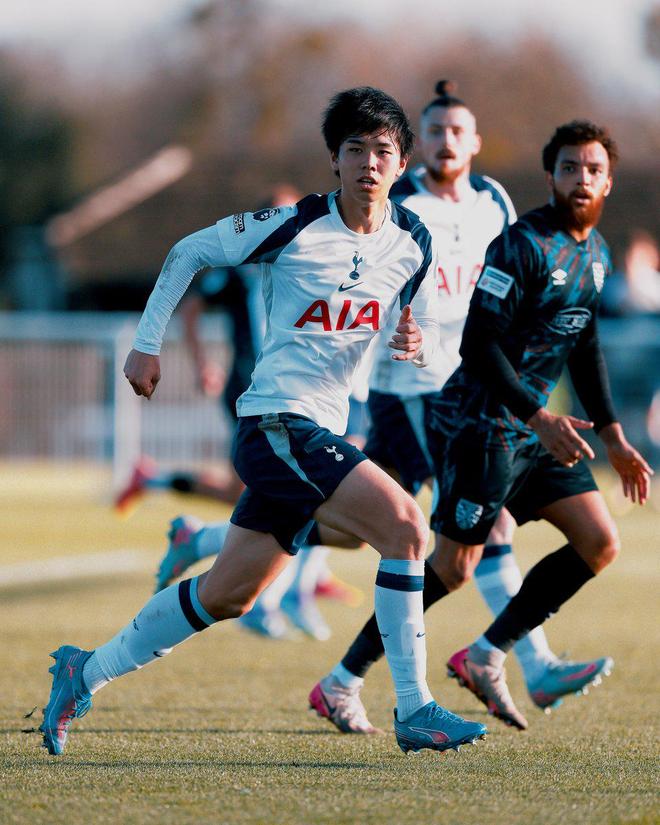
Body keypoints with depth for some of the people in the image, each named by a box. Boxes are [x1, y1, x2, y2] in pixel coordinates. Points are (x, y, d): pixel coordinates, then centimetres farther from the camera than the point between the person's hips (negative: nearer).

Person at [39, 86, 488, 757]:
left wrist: (417, 343, -10)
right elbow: (188, 252, 2)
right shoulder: (296, 225, -10)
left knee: (227, 594, 14)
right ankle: (414, 712, -17)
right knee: (405, 525, -21)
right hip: (277, 423, -7)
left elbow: (427, 333, 15)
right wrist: (147, 343, 1)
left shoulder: (413, 243, 6)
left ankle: (87, 672, 28)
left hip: (320, 432, 7)